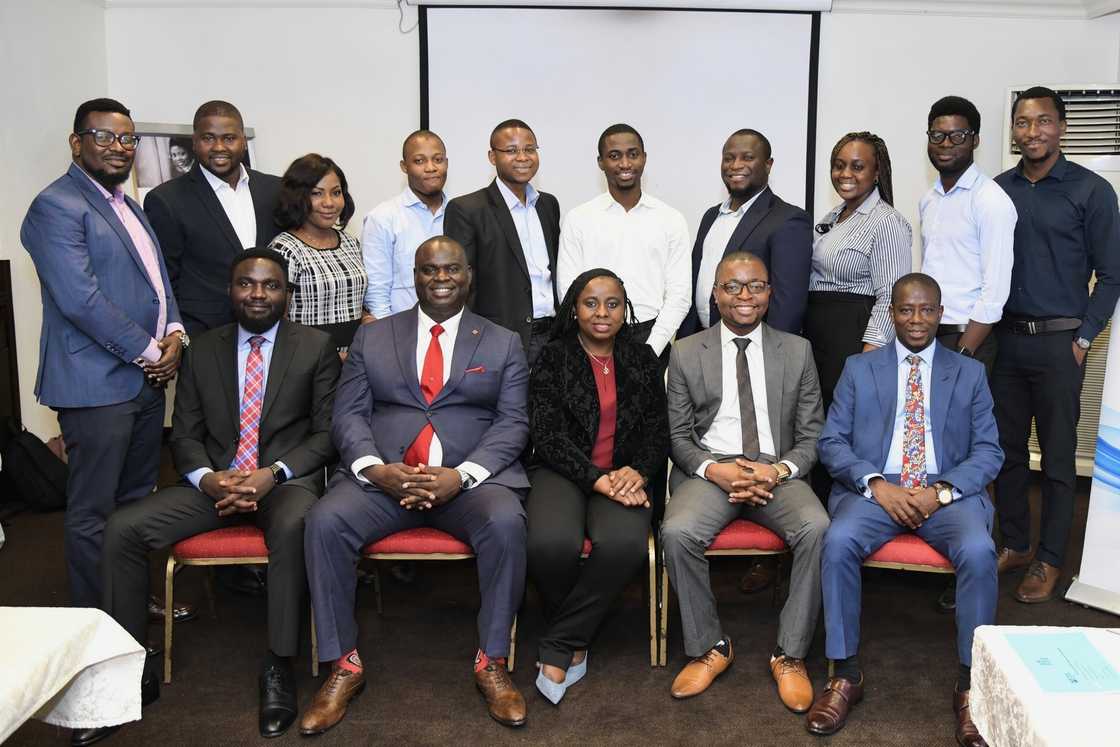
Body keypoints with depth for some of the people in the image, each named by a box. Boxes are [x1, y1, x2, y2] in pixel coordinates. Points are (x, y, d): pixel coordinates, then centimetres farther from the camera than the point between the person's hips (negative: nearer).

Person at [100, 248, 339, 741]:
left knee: (293, 528, -38)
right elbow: (184, 434, 10)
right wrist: (207, 478, -12)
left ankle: (278, 668, -24)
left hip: (287, 480, -3)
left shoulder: (316, 347, 3)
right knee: (121, 529, -16)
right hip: (216, 482, 4)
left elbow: (327, 432, -1)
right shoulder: (203, 350, 12)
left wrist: (273, 473, -16)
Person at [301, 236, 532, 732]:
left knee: (506, 522, -32)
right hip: (383, 477, 1)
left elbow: (512, 423, 1)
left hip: (472, 479, -1)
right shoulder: (372, 337, 15)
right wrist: (376, 469, -14)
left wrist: (461, 476, -16)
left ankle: (491, 664, -14)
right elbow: (348, 414, 6)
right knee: (324, 520, -26)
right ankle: (343, 667, -11)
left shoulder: (503, 343, 12)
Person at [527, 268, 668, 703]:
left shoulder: (642, 360, 14)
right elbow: (547, 434, -5)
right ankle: (575, 641, -2)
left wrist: (637, 471, -10)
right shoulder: (553, 358, 4)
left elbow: (658, 431, 11)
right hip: (562, 472, -2)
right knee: (552, 544, -34)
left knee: (625, 543, -33)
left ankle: (559, 646, -12)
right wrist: (596, 478, -17)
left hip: (623, 476, 2)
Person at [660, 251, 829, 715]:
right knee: (677, 532, -30)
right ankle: (709, 648, -8)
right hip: (709, 470, 0)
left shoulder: (797, 351, 10)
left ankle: (790, 655, -12)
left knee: (816, 529, -30)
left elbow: (811, 435, 8)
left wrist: (778, 470, -12)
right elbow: (678, 436, 6)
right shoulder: (686, 354, 7)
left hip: (778, 472, 1)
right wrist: (714, 469, -14)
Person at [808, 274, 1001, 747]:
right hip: (875, 489, 0)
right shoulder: (859, 369, 12)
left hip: (948, 492, 1)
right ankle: (845, 676, -17)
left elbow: (988, 452, 7)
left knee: (978, 551, -30)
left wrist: (942, 491, -12)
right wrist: (877, 485, -13)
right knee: (838, 541, -30)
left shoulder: (970, 373, 14)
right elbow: (832, 442, 5)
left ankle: (971, 685, -14)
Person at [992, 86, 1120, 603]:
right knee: (1006, 448, 9)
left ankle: (1049, 560, 15)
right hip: (1004, 339, 3)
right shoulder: (998, 190, 7)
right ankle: (1013, 545, 23)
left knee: (1057, 457, 4)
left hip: (1058, 342, -3)